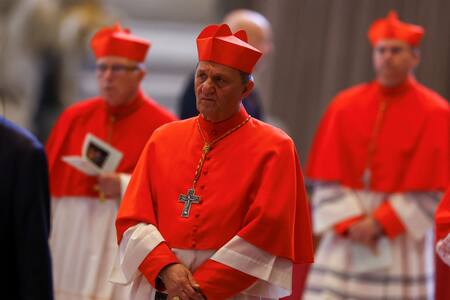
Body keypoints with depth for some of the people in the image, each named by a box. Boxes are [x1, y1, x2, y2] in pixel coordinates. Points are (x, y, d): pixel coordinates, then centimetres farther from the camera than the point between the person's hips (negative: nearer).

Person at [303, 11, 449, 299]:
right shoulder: (345, 106, 5)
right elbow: (327, 176, 3)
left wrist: (381, 223, -12)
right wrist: (350, 223, -10)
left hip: (401, 237, -2)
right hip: (347, 236, 2)